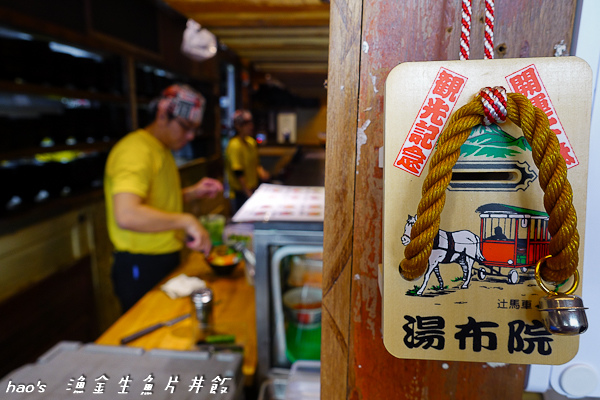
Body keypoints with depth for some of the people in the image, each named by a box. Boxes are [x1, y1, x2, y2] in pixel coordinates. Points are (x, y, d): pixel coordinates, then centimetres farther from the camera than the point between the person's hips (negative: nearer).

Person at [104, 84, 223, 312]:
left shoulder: (163, 151, 13)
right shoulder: (136, 150, -19)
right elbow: (126, 215, -32)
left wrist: (193, 193, 6)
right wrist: (186, 221, -30)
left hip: (166, 260, 9)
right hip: (141, 268, -9)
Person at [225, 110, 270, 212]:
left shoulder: (251, 141, 8)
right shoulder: (235, 145, -18)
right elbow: (238, 173, -20)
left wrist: (261, 172, -2)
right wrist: (248, 192, -18)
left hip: (253, 188, 8)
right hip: (241, 193, -8)